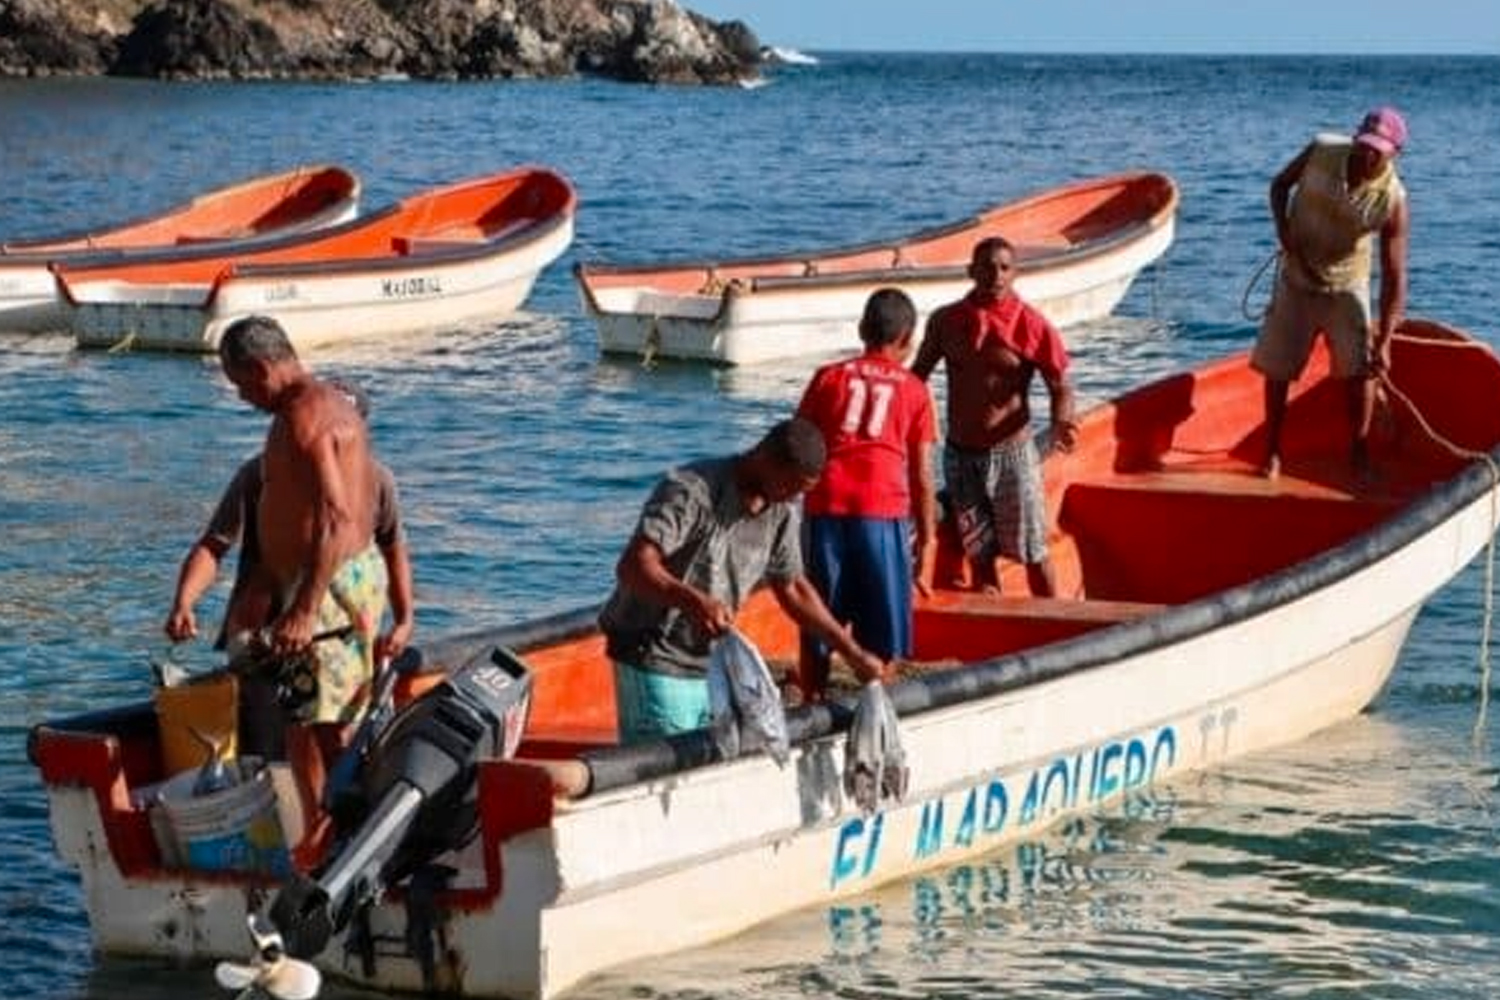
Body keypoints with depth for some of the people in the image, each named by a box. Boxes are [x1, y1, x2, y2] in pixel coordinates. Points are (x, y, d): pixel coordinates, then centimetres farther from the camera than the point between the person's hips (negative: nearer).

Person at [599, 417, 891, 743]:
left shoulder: (782, 513, 4)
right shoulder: (690, 491, -20)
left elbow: (792, 589, 18)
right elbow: (633, 567, -31)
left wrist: (853, 653, 16)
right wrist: (693, 600, -48)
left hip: (713, 664, 8)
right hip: (655, 663, -7)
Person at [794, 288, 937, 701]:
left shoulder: (829, 377, 15)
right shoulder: (914, 390, 12)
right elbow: (921, 475, 8)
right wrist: (926, 543, 13)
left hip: (825, 508, 1)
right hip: (883, 513, -1)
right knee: (880, 643, 6)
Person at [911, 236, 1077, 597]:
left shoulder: (1031, 325, -10)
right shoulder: (945, 321, 0)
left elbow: (1060, 386, -5)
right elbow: (917, 376, 12)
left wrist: (1061, 424, -25)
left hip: (1011, 454, -3)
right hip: (960, 455, 3)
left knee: (1033, 554, 3)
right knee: (979, 555, 9)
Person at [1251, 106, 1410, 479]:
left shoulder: (1392, 201, -23)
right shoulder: (1322, 151, -18)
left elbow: (1394, 277, -23)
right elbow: (1280, 185, 1)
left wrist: (1384, 341, -30)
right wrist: (1283, 230, -16)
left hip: (1347, 286, -2)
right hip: (1296, 279, 2)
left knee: (1359, 369, -9)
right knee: (1276, 368, 5)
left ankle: (1359, 453, 9)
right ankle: (1272, 452, 21)